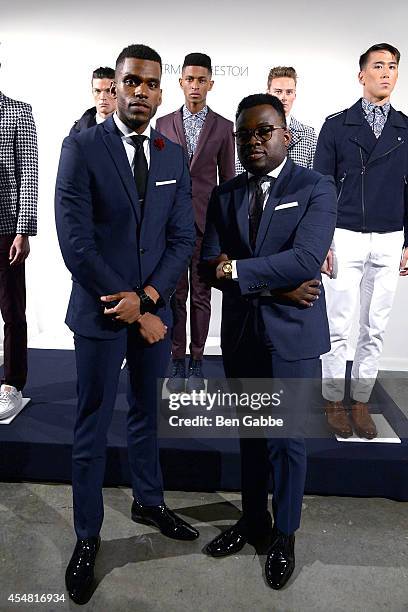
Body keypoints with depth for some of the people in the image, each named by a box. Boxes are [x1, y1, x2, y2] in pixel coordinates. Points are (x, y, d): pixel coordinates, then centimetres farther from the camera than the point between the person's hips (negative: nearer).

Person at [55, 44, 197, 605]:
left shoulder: (174, 157, 5)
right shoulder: (82, 148, -9)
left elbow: (182, 238, 2)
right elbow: (75, 243, -15)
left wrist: (148, 297, -13)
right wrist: (131, 310, -15)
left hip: (154, 309, 4)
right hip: (101, 312, -4)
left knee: (146, 413, 20)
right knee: (92, 428, 7)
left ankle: (149, 501, 42)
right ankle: (87, 538, 26)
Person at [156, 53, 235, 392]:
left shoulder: (224, 127, 6)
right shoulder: (164, 124, 9)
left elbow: (228, 179, 7)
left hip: (207, 222, -1)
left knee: (201, 295, 4)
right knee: (175, 294, 4)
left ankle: (196, 362, 15)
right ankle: (177, 361, 14)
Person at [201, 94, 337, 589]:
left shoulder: (316, 189, -6)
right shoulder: (224, 196, 7)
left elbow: (307, 259, -21)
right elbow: (212, 265, -4)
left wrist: (238, 269, -17)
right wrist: (275, 284, -16)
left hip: (292, 335, -4)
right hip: (240, 334, 4)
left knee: (287, 439, 9)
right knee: (250, 434, 18)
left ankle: (284, 534, 30)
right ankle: (252, 519, 38)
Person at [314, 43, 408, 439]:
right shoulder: (337, 125, 1)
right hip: (345, 238, -3)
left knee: (375, 329, 8)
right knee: (338, 328, 0)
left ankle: (361, 402, 21)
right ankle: (334, 402, 17)